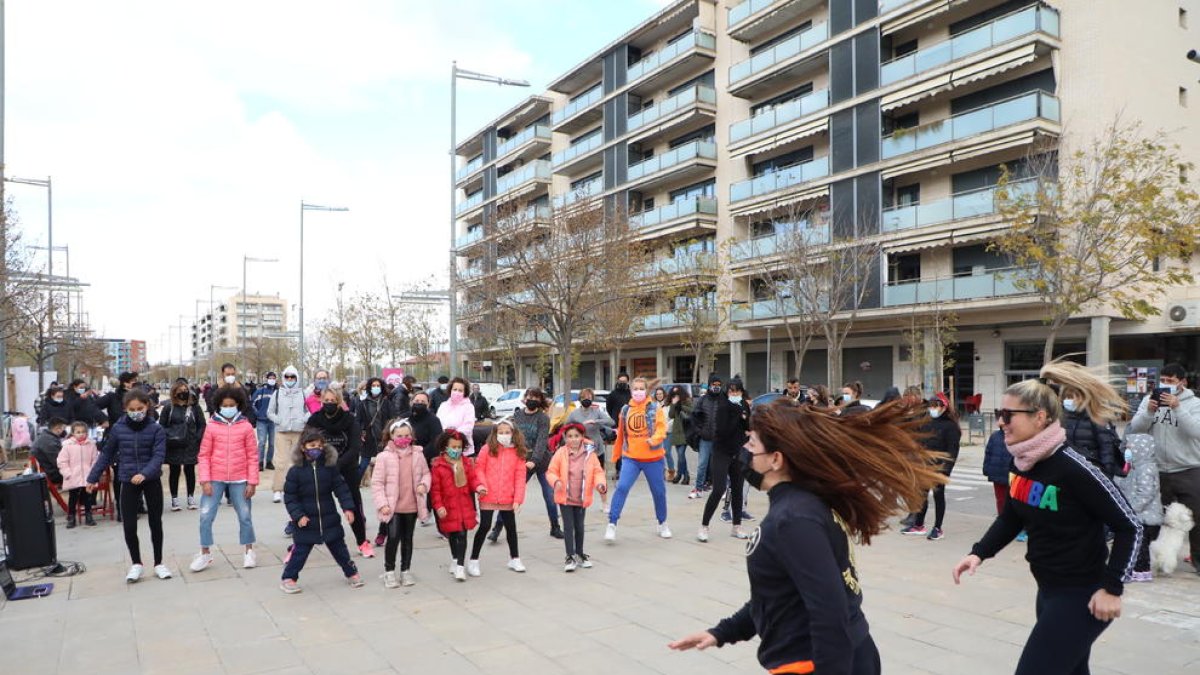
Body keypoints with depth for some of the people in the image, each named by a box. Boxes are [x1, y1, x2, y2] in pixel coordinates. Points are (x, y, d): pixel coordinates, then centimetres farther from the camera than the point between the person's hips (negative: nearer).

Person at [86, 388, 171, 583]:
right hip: (128, 482, 1)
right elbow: (106, 454, 7)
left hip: (152, 481, -1)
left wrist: (144, 474, -34)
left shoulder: (156, 429, -10)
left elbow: (158, 456, -18)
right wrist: (93, 477, 9)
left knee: (155, 523, 9)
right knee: (129, 526, -1)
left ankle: (158, 563, 23)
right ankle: (136, 564, 18)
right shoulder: (118, 429, -4)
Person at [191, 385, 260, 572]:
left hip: (239, 480, 0)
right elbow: (204, 455, 1)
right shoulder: (211, 427, -2)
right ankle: (205, 553, 17)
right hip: (215, 479, 0)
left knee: (245, 516, 8)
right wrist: (205, 480, -7)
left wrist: (252, 482, -3)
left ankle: (249, 551, 24)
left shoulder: (246, 426, -3)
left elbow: (252, 456, 0)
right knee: (205, 516, 0)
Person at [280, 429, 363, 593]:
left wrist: (348, 507, -10)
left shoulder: (330, 466, -4)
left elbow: (341, 487, -1)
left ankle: (352, 573, 30)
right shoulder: (295, 470, -10)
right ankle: (288, 579, 21)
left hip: (329, 518, 3)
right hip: (306, 521, -2)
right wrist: (298, 515, -16)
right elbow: (289, 497, -7)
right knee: (300, 550, 4)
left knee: (339, 547, 15)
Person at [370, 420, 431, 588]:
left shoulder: (418, 454, 0)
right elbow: (376, 483, -6)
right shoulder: (384, 456, -9)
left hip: (412, 506, 3)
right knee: (393, 538, -6)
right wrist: (382, 504, -11)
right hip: (393, 507, -3)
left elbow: (426, 473, 13)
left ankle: (405, 570, 27)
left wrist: (424, 484, -9)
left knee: (408, 538, 14)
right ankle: (389, 571, 14)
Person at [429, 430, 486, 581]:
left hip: (465, 506, 2)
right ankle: (456, 559, 33)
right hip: (449, 507, -2)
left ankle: (460, 565, -1)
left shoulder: (467, 462, 3)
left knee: (462, 535, -3)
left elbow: (473, 478, 7)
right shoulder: (438, 465, -8)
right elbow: (435, 489, -7)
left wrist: (478, 487, -15)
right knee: (453, 535, 12)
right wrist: (438, 506, -11)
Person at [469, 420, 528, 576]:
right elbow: (479, 468, -2)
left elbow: (520, 477, -2)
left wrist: (518, 499, -7)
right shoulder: (487, 449, -4)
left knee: (511, 527, 13)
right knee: (484, 527, 1)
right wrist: (482, 485, -17)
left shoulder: (518, 452, -1)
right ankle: (473, 560, 13)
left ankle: (515, 559, 30)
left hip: (508, 499, 2)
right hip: (488, 497, -2)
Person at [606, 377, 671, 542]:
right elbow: (620, 434, 15)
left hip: (653, 458, -1)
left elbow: (662, 428, -12)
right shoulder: (625, 410, 7)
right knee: (622, 487, -16)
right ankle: (612, 525, -11)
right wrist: (616, 454, 20)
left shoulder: (656, 408, -1)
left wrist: (654, 439, -32)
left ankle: (662, 524, 31)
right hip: (630, 458, 1)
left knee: (659, 492, 9)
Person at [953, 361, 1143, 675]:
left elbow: (1130, 527, -17)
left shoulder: (1073, 469, -24)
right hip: (1048, 590, 8)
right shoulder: (1022, 462, -1)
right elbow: (1011, 519, 11)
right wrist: (979, 553, -3)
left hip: (1082, 596, -8)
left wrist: (1111, 588, -19)